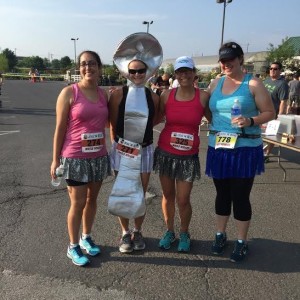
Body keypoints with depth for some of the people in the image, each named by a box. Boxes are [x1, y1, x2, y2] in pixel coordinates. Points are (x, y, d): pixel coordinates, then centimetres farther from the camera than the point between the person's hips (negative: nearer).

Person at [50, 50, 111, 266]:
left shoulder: (103, 94, 5)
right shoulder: (69, 92, -9)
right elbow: (60, 128, -8)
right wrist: (56, 159, -8)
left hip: (99, 156, 5)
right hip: (75, 157, -5)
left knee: (92, 199, 16)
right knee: (78, 203, 4)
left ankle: (86, 237, 36)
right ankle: (73, 247, 22)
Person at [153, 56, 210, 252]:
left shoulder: (203, 96, -6)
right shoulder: (167, 95, -2)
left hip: (188, 157, -2)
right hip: (165, 153, 2)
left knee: (183, 200, 2)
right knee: (168, 195, 13)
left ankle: (184, 234, 29)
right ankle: (169, 231, 35)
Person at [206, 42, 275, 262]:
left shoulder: (253, 83, -5)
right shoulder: (216, 83, 9)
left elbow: (270, 112, -7)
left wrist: (251, 121, -22)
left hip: (245, 149, -4)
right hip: (218, 148, 4)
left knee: (240, 196, 2)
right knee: (222, 193, 14)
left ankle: (242, 242, 19)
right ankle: (221, 235, 30)